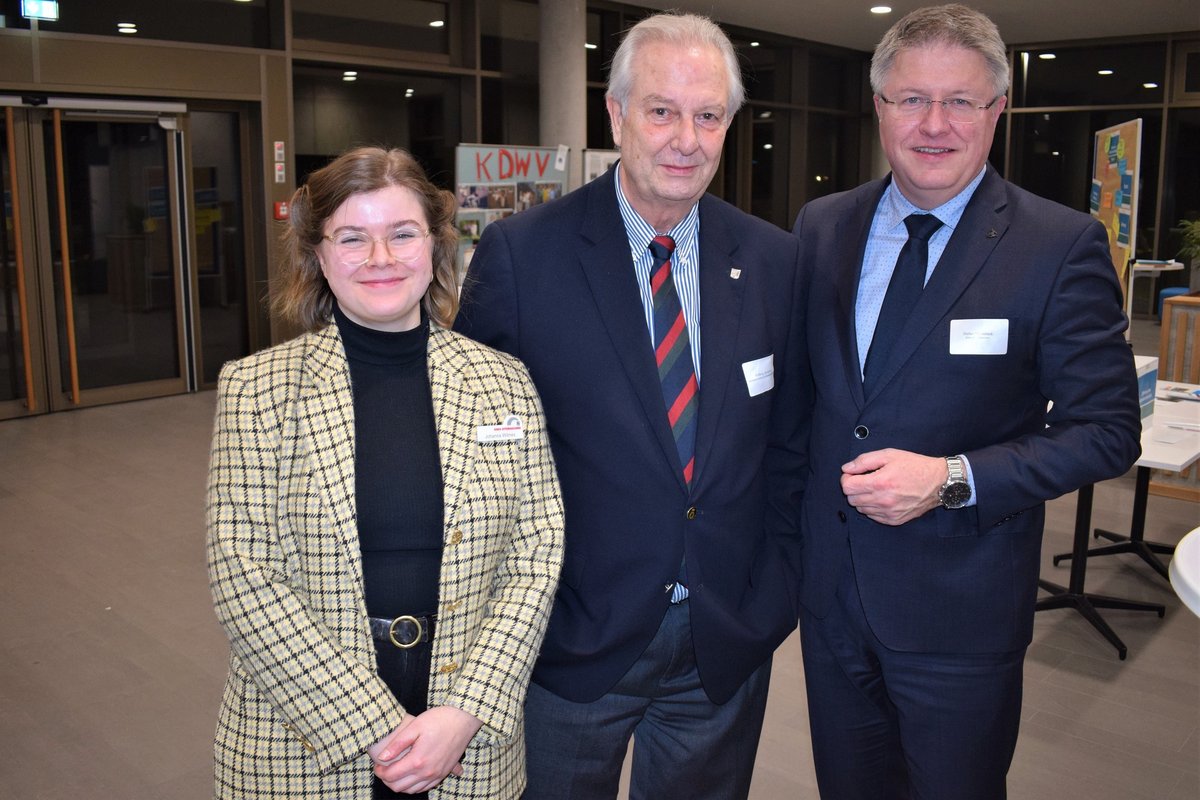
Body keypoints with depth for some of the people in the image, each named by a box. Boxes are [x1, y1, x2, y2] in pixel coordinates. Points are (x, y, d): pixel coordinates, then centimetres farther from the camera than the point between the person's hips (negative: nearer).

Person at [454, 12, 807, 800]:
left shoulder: (773, 260, -1)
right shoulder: (521, 253, -12)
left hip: (727, 638, 3)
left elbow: (787, 444, 5)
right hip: (570, 638, -2)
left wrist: (774, 591, 1)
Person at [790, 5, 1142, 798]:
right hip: (830, 585, 4)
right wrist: (791, 537, 2)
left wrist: (953, 479, -23)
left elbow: (1108, 431, -11)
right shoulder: (821, 226, 0)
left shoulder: (1062, 246, -13)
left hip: (961, 611, -3)